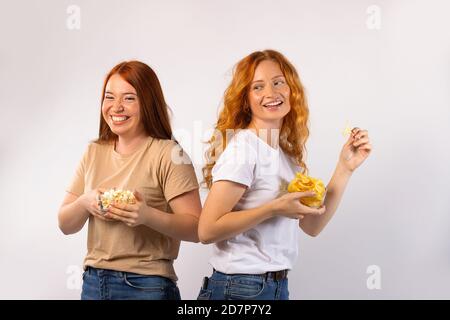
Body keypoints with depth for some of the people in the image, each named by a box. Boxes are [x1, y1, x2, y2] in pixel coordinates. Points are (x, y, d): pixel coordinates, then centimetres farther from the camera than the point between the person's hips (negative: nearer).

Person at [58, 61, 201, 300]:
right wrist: (85, 202, -12)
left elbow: (196, 229, -14)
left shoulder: (168, 154, -10)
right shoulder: (94, 152, 7)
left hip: (147, 286, -5)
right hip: (93, 282, 5)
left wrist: (148, 215, -29)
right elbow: (65, 225, 8)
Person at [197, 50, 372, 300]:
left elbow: (313, 225, 4)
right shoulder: (243, 146, -15)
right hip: (241, 288, -7)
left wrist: (345, 168, 0)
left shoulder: (287, 152, 6)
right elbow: (208, 230, -20)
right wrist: (275, 208, -23)